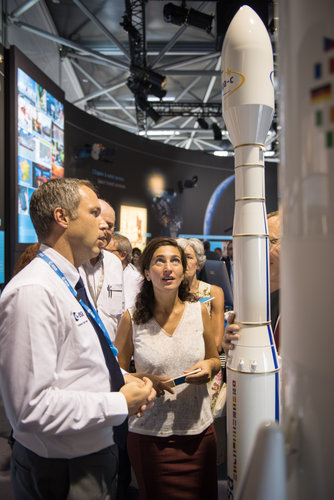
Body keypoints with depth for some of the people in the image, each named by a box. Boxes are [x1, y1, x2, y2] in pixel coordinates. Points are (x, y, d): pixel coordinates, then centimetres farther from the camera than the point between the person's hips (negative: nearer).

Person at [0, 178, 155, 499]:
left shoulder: (71, 284, 7)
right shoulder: (33, 292, -26)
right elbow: (32, 407, -29)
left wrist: (122, 377, 1)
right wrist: (120, 404, -20)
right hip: (62, 473, -9)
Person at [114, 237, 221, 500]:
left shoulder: (199, 311, -1)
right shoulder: (132, 319, -8)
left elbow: (215, 360, 11)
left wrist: (208, 366, -11)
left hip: (198, 430, 2)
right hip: (149, 436, -2)